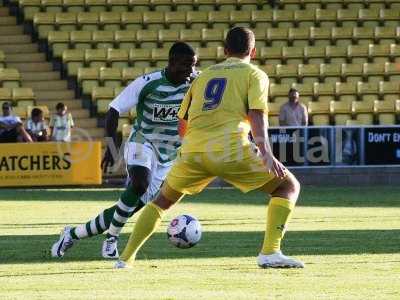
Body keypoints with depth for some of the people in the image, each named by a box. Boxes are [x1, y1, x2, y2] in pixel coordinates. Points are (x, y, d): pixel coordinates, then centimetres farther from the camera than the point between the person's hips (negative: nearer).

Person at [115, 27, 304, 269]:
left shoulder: (205, 75, 26)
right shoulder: (255, 74, 12)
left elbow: (182, 124, 27)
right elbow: (256, 115, -6)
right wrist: (266, 154, -14)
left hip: (192, 150, 5)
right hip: (231, 151, -4)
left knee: (163, 201, 28)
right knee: (289, 186, 10)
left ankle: (126, 258, 20)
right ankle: (270, 252, -6)